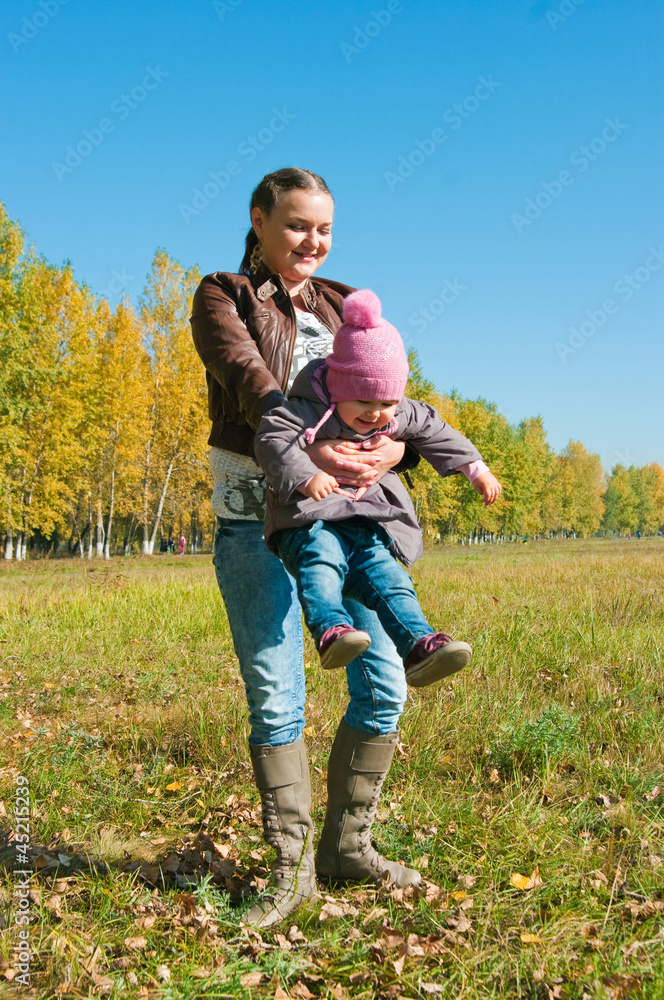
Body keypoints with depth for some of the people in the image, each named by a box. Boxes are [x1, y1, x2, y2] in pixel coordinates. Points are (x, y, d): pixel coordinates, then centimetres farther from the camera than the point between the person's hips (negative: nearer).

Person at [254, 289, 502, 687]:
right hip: (309, 523, -5)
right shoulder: (309, 411, -10)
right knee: (321, 560, -35)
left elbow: (434, 430, 24)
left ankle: (419, 646, -25)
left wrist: (476, 468, 26)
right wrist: (306, 476, -35)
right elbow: (272, 438, -21)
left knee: (390, 581, -14)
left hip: (366, 533, 5)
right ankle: (330, 630, -51)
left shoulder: (399, 416, 10)